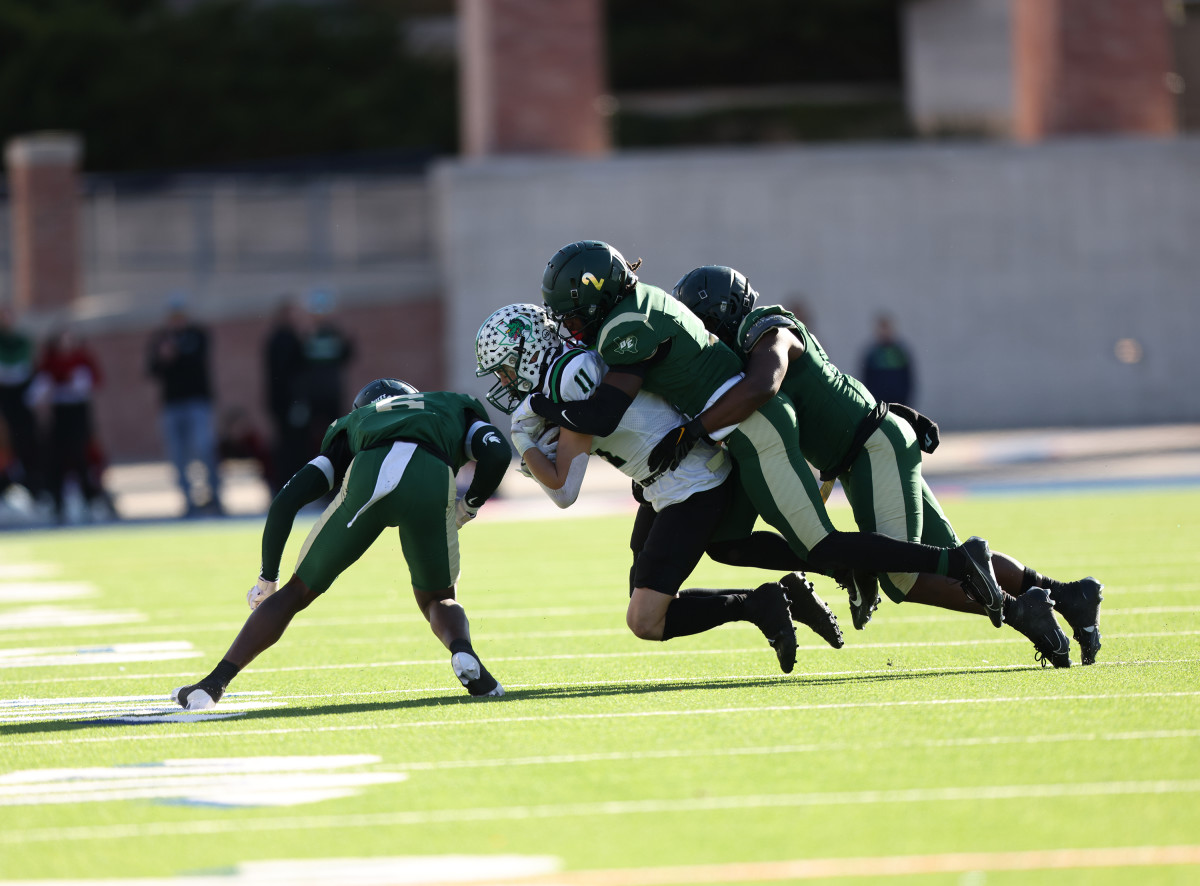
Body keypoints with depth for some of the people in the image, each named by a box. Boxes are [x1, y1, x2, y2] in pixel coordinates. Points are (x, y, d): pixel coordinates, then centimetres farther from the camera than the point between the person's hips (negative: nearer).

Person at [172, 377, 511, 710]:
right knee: (438, 597, 23)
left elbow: (286, 501, 29)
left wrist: (267, 578, 35)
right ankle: (464, 654, -10)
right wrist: (469, 506, 32)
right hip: (433, 479, -1)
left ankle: (214, 683, 13)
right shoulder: (457, 409, 40)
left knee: (298, 592, 18)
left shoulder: (352, 428, 39)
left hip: (368, 478, 1)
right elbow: (498, 453, 16)